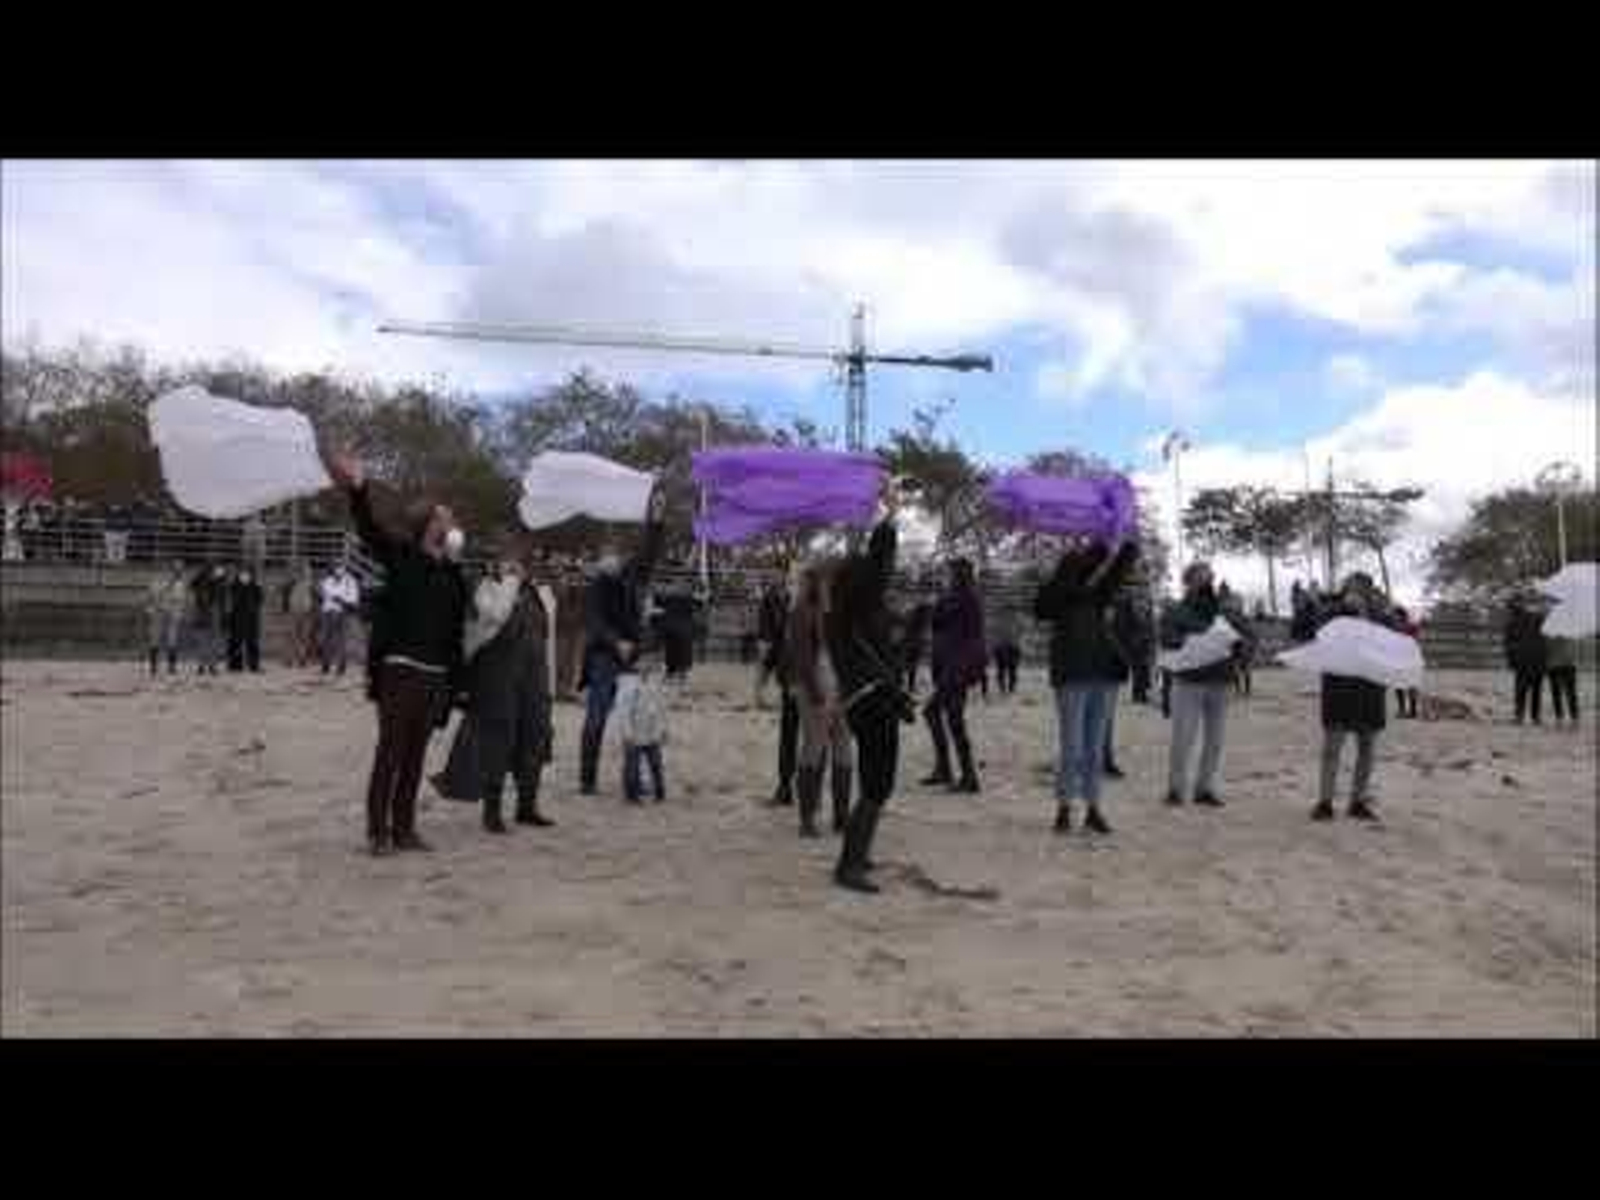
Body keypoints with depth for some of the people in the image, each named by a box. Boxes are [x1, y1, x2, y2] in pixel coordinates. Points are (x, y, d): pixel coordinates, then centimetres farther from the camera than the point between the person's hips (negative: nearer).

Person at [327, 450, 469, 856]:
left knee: (415, 757, 10)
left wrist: (455, 679, 14)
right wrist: (358, 491, -37)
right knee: (390, 753, -2)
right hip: (400, 670, -5)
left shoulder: (452, 573, 13)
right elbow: (369, 528, -18)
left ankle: (404, 829, 18)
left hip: (436, 676, 5)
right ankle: (378, 831, 6)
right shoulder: (401, 555, -1)